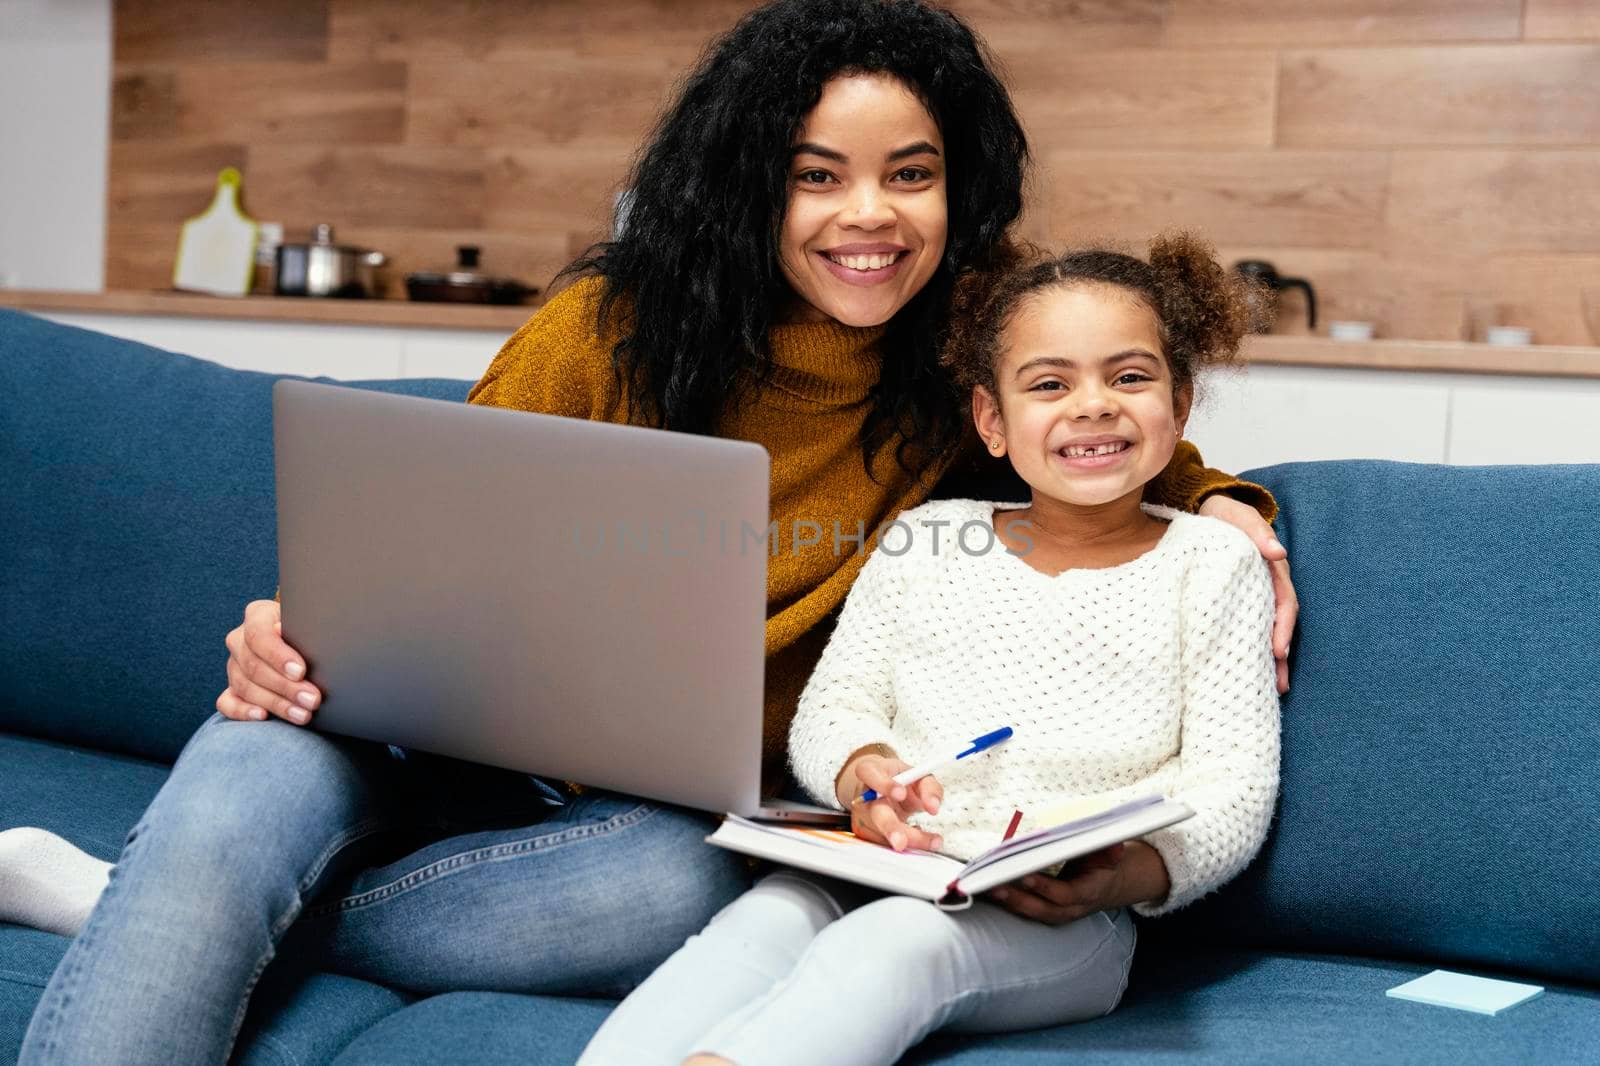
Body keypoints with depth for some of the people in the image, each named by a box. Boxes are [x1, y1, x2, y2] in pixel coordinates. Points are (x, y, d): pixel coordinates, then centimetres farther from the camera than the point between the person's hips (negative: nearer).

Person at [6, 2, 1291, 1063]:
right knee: (244, 775, -35)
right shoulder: (611, 325, -2)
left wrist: (1217, 497, -2)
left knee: (688, 881, -37)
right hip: (453, 738, -1)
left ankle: (127, 908, -21)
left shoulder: (964, 379, 1)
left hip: (668, 803, 1)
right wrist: (306, 639, -17)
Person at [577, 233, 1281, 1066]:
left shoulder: (1212, 565, 7)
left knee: (902, 940, -36)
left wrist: (1127, 875, -20)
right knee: (767, 918, -31)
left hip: (1063, 925, -3)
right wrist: (864, 771, -12)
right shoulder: (925, 543, 15)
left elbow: (1233, 786, 1)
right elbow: (831, 706, 14)